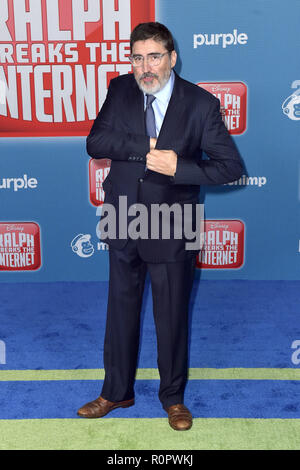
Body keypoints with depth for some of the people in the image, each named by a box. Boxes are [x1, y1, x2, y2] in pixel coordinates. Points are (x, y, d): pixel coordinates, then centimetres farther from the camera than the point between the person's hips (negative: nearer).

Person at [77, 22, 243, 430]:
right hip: (123, 226, 3)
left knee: (172, 316, 12)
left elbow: (230, 166, -10)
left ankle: (173, 397, 35)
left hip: (172, 232, -3)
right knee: (121, 311, 17)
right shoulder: (120, 90, -1)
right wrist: (145, 148, -24)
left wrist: (178, 168, -23)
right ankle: (117, 392, 37)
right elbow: (95, 143, -11)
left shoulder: (201, 104, -11)